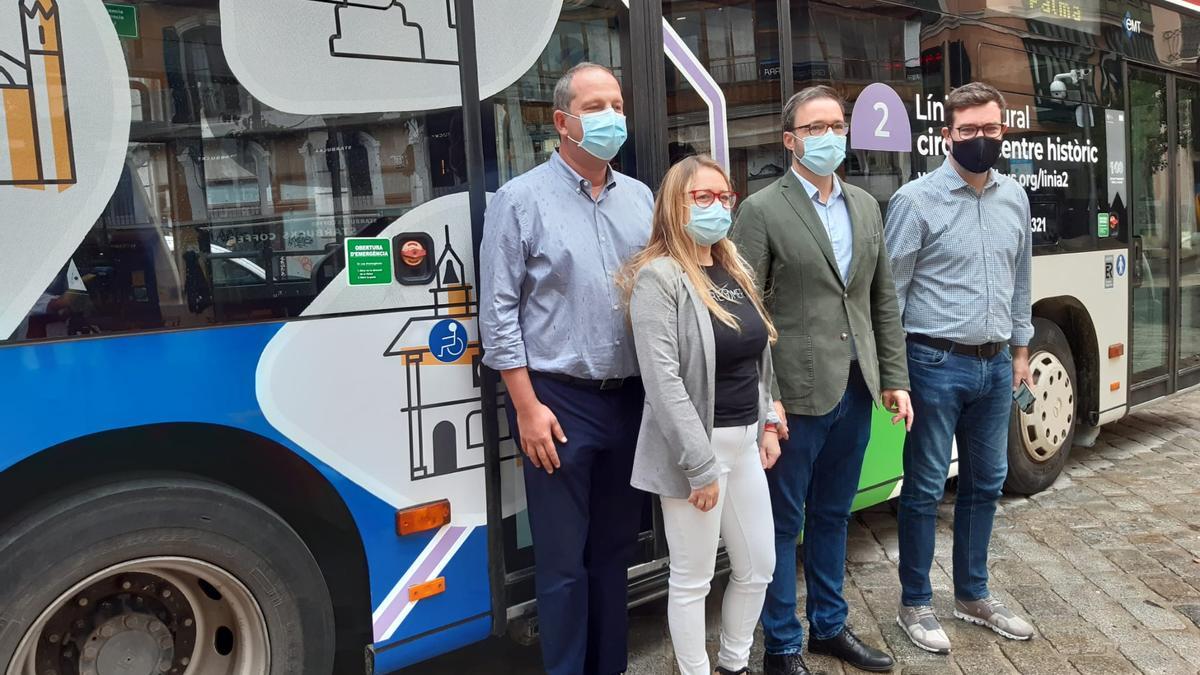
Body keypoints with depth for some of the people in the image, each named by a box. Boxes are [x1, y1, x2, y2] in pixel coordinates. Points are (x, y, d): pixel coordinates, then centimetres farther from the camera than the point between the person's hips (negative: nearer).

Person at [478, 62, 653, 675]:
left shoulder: (640, 198, 10)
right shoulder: (521, 199, -4)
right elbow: (498, 312, -7)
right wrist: (527, 407, -11)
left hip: (630, 399, 5)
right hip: (560, 402, -4)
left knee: (615, 549, 16)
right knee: (563, 560, 5)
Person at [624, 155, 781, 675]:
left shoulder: (735, 271, 11)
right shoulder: (658, 277, -15)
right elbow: (663, 381, -21)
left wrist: (766, 426, 13)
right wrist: (700, 465, -21)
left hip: (744, 441, 8)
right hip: (695, 445, -8)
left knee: (758, 566, 18)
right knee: (693, 578, 6)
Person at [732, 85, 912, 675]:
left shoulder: (866, 206, 12)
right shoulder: (762, 211, -7)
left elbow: (884, 300, 14)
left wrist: (894, 379, 9)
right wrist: (763, 399, -16)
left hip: (855, 392, 6)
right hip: (796, 396, -6)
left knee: (832, 515, 18)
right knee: (783, 523, 6)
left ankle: (829, 627, 35)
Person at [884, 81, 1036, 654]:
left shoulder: (1014, 198, 9)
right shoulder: (916, 199, -10)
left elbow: (1020, 281, 17)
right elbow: (889, 290, -10)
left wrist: (1020, 349, 17)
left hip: (995, 365, 6)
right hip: (937, 364, -6)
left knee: (985, 483, 15)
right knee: (925, 488, 4)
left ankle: (973, 595, 32)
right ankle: (915, 604, 19)